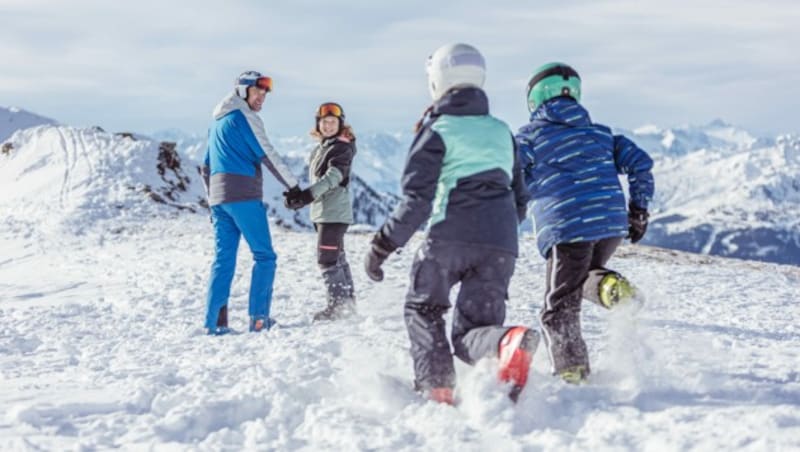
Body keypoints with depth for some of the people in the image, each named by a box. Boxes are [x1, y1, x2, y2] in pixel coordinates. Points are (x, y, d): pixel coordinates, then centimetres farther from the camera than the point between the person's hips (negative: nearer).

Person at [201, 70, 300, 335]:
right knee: (264, 256, -2)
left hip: (218, 197, 8)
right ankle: (258, 318, -6)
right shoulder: (244, 117, -5)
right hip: (244, 196, -8)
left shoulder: (217, 122, 21)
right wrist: (294, 187, -6)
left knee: (223, 259, 7)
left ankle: (214, 322, 2)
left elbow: (207, 167, 24)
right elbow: (267, 155, -10)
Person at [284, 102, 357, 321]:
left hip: (335, 211, -9)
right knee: (336, 257, 14)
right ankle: (347, 302, 22)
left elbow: (333, 177, -24)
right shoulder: (320, 148, 16)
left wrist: (308, 194, -33)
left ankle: (338, 304, -7)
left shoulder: (343, 148, -11)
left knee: (327, 258, -12)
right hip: (323, 211, 9)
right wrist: (301, 197, 11)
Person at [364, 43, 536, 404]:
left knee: (422, 309, 18)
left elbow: (417, 198, -6)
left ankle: (436, 388, 0)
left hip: (451, 237, -4)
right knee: (471, 331, 7)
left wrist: (384, 243, 0)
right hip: (501, 244, 5)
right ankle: (508, 341, -28)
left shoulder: (436, 131, 3)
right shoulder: (502, 131, 22)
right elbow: (519, 200, 25)